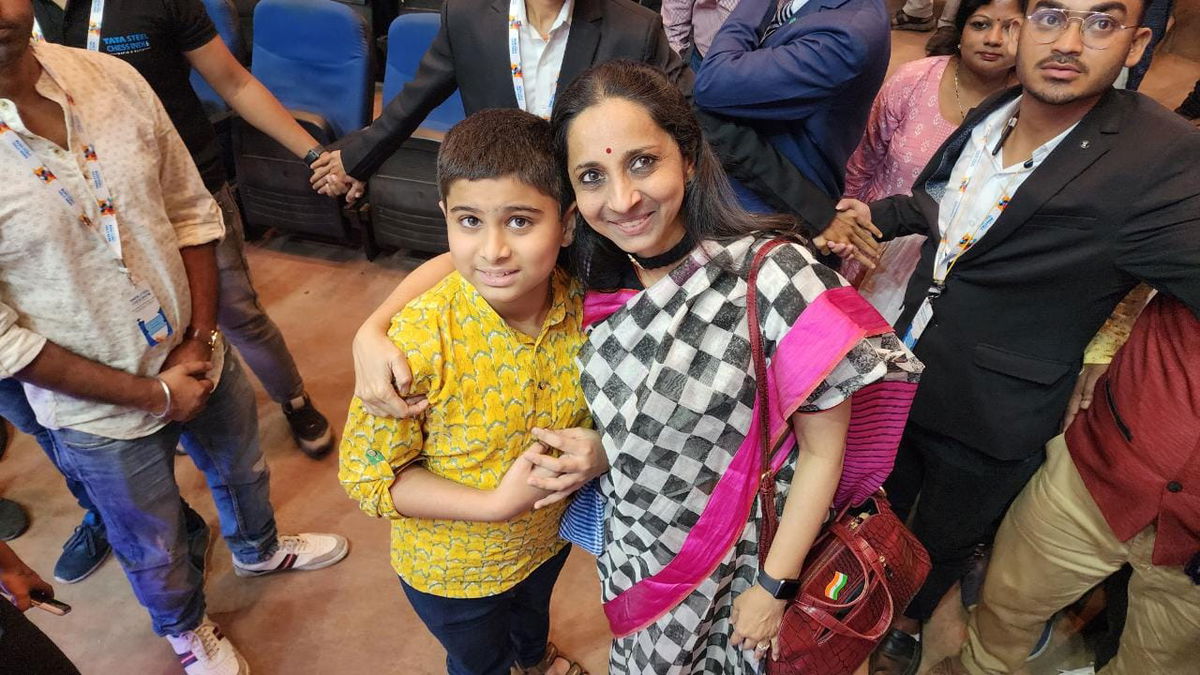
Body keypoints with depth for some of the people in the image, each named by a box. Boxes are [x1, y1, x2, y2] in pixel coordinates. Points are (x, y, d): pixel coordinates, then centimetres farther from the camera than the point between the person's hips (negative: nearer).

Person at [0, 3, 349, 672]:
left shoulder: (111, 77, -12)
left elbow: (191, 213, -3)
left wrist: (200, 340, -10)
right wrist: (153, 394, -16)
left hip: (201, 358, 4)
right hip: (100, 412, -3)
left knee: (242, 470, 29)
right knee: (156, 547, 21)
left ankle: (258, 548, 64)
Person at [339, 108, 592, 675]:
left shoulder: (584, 308, -23)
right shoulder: (420, 340, -35)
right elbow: (366, 474, -24)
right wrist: (497, 504, -31)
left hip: (548, 537, 4)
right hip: (452, 568, -4)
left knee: (534, 608, 38)